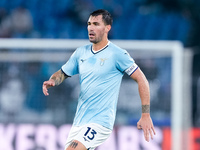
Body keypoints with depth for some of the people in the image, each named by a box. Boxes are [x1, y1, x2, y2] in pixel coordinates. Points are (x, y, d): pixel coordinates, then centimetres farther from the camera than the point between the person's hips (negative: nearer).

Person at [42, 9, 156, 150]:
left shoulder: (117, 54, -8)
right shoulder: (81, 52, 10)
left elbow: (142, 80, -7)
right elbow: (62, 73, 20)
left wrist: (146, 115, -11)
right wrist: (52, 81, -5)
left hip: (100, 121, -7)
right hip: (79, 122, 7)